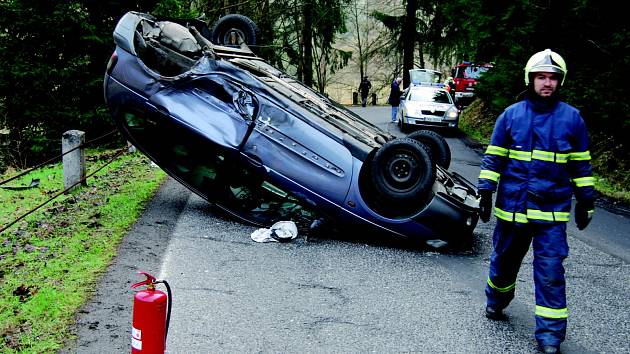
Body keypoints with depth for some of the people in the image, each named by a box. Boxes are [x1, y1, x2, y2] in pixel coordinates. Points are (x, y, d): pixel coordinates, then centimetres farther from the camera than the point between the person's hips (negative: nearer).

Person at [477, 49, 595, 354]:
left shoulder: (572, 118, 1)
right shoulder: (510, 115, 0)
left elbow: (581, 164, 8)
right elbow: (493, 157, 4)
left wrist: (585, 201, 8)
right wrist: (485, 192, 0)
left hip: (552, 210, -1)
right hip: (512, 206, 1)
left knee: (550, 272, -4)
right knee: (504, 260, 17)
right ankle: (496, 301, 45)